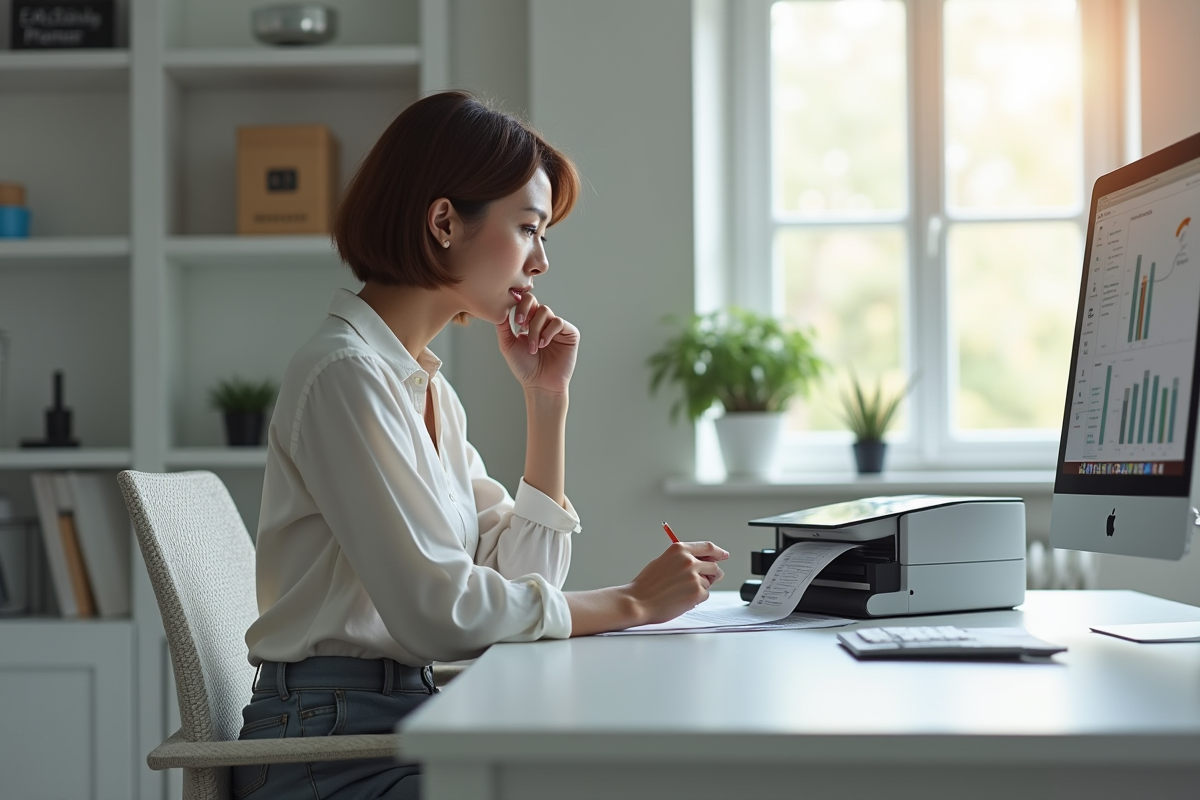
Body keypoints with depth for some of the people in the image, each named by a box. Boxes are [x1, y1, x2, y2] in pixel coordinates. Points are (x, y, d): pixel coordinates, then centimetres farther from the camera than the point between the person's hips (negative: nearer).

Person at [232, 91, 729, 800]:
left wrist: (548, 398, 6)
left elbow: (522, 577, 10)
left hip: (406, 724, 8)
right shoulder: (346, 375, -15)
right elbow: (439, 612, -21)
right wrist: (632, 602, -13)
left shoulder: (428, 385, 13)